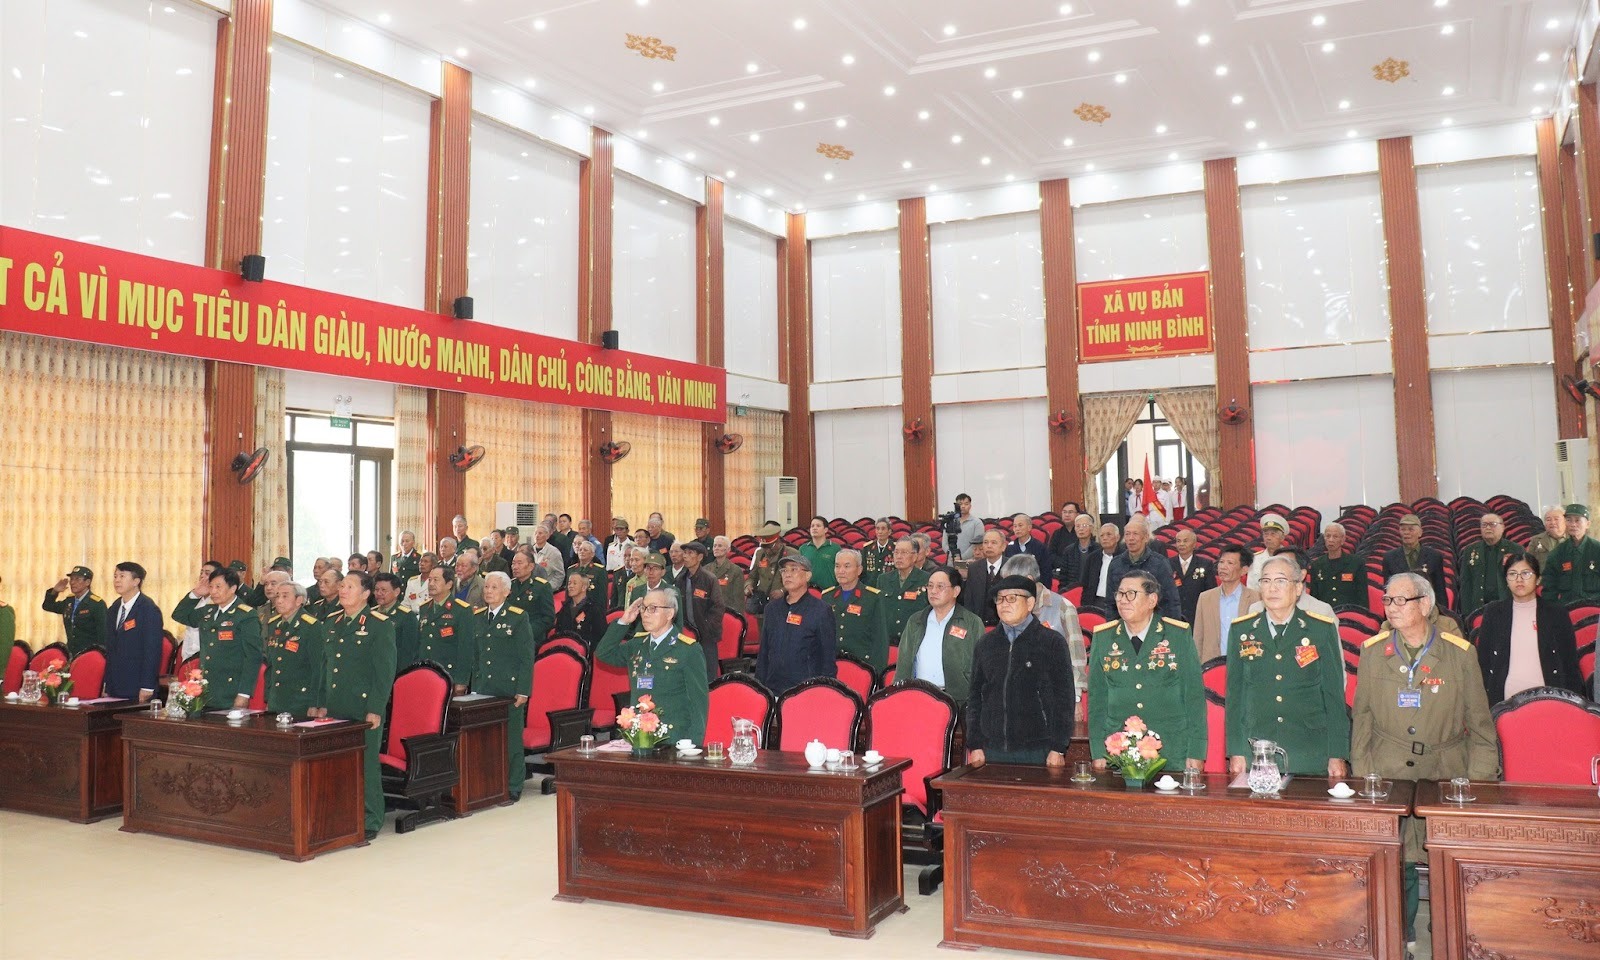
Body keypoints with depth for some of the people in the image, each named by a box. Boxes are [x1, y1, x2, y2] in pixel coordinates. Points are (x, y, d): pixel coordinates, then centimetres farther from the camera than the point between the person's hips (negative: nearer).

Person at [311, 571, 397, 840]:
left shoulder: (380, 625, -6)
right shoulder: (330, 623, 13)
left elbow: (385, 671, -10)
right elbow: (324, 666, 18)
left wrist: (375, 710, -14)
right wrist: (321, 703, 12)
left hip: (365, 711, -6)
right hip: (335, 710, 6)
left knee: (366, 765, 0)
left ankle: (370, 822, 10)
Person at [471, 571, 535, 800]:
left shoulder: (518, 617, -6)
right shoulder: (477, 617, 10)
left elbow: (527, 657, -8)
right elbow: (474, 655, 15)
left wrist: (523, 690, -12)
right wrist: (474, 686, 9)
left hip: (510, 688, -4)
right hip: (484, 689, 5)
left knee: (511, 739, 2)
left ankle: (513, 788, 13)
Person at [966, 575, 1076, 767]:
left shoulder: (1052, 642, 2)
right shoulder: (986, 644, 12)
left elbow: (1064, 698, -2)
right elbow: (975, 696, 13)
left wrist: (1058, 749, -7)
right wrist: (975, 745, 6)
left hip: (1038, 751, -3)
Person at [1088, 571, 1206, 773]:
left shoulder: (1179, 635, 2)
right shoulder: (1102, 638, 6)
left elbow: (1194, 694, 1)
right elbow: (1097, 698, 7)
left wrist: (1196, 754, -4)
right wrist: (1098, 753, 2)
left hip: (1172, 754, -1)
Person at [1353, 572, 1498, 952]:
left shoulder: (1459, 653, 0)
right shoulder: (1372, 652, 5)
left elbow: (1480, 724, 3)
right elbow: (1362, 718, 8)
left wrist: (1479, 779, -3)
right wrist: (1362, 774, 4)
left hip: (1446, 775, -1)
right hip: (1389, 775, 1)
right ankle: (1401, 938, 16)